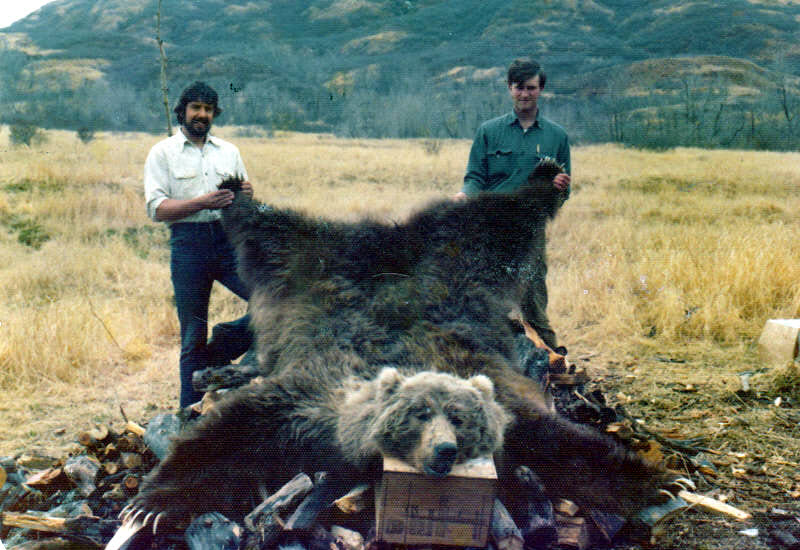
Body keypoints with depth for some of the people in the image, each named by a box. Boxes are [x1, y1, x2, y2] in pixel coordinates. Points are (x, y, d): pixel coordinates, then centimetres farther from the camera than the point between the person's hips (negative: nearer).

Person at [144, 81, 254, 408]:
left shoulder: (229, 151, 20)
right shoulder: (163, 153, 7)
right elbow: (156, 209, -4)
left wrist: (246, 196, -3)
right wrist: (202, 202, -17)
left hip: (230, 239, 4)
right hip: (188, 244, -3)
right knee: (194, 336, 0)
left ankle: (223, 347, 6)